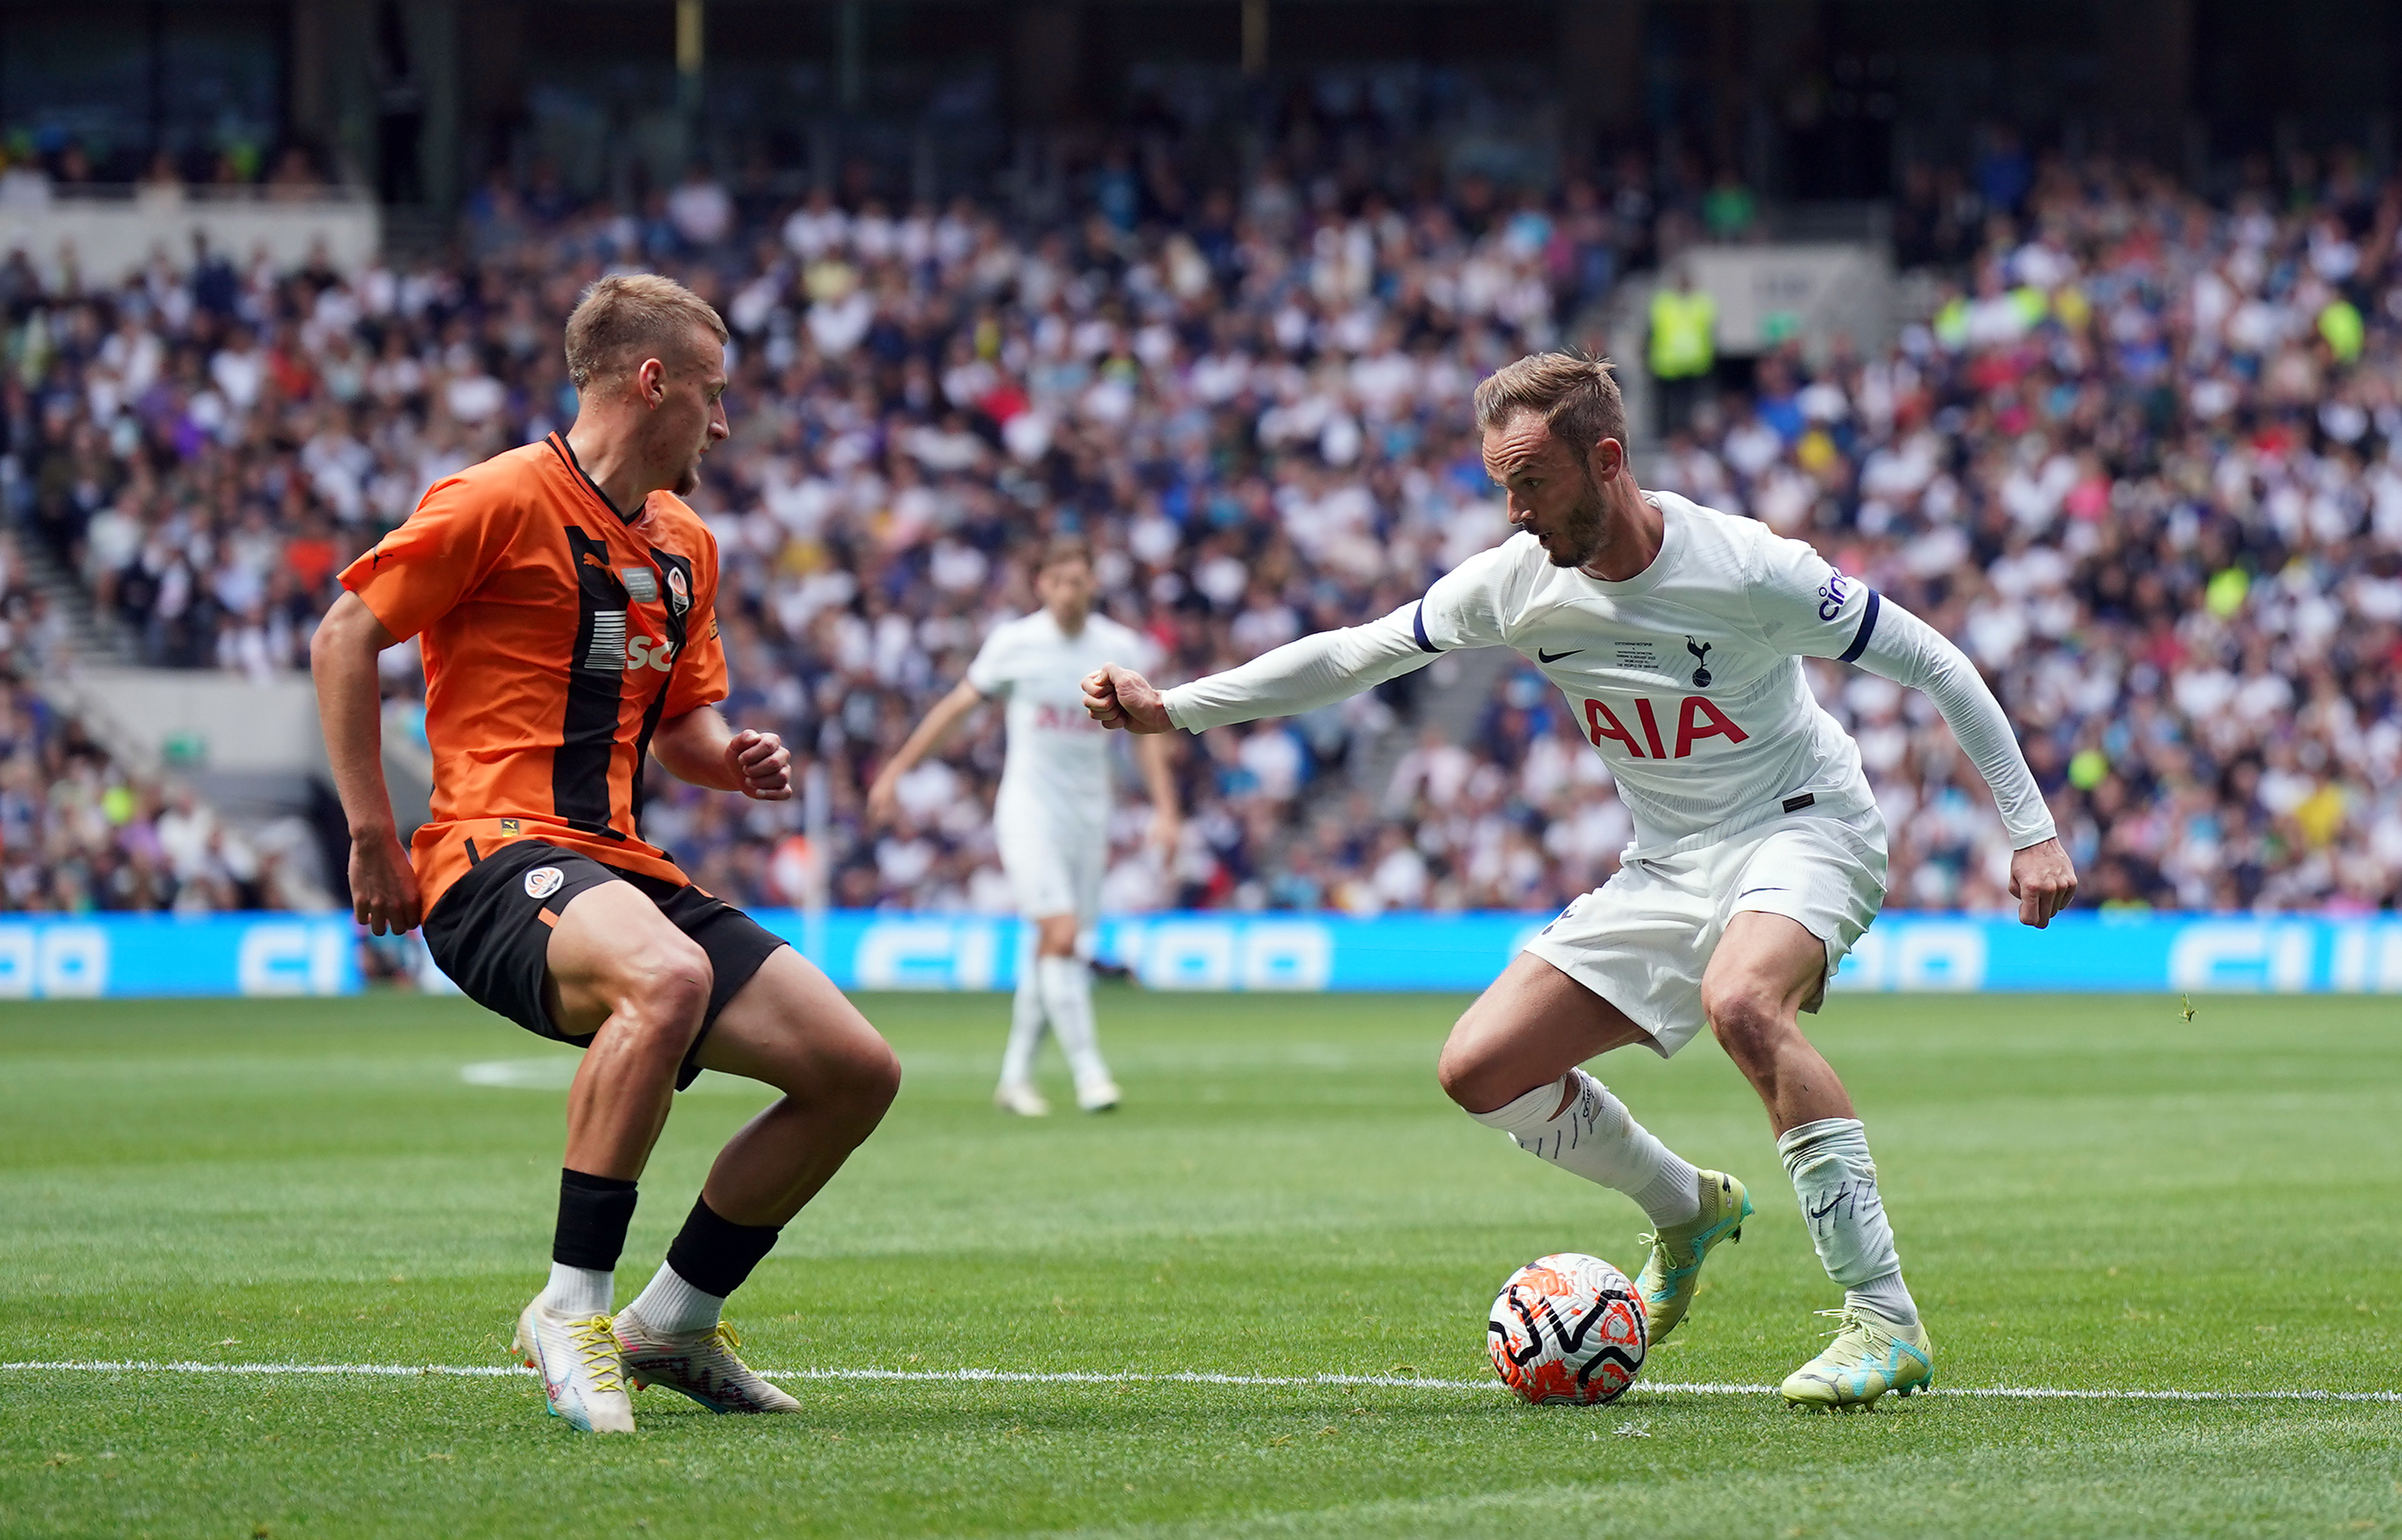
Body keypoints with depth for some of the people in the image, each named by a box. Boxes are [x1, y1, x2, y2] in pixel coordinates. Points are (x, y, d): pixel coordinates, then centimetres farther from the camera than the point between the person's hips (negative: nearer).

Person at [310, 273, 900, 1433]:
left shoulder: (686, 546, 19)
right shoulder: (503, 500, -6)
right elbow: (345, 636, -5)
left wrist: (733, 761, 5)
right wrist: (372, 835, -9)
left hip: (621, 865, 9)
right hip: (499, 859, -9)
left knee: (857, 1071, -1)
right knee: (667, 976, -40)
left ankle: (672, 1324, 15)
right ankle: (570, 1311, -28)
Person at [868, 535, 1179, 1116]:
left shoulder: (1120, 648, 1)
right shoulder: (1014, 643, -4)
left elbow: (1146, 730, 9)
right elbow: (956, 706, 5)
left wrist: (1164, 810, 1)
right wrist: (895, 771, 6)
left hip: (1088, 814, 3)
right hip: (1028, 808, -3)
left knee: (1054, 949, 5)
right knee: (1060, 935, -18)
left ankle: (1015, 1077, 18)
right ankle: (1088, 1070, -18)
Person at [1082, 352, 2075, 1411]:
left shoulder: (1744, 570, -22)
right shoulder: (1515, 581, -7)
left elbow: (1931, 662, -14)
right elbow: (1355, 655, 5)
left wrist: (2031, 830, -15)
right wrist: (1170, 708, -1)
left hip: (1802, 828, -7)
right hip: (1667, 866, 7)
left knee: (1739, 1001, -39)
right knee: (1480, 1068, -3)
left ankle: (1884, 1323, -36)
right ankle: (1684, 1213, 24)